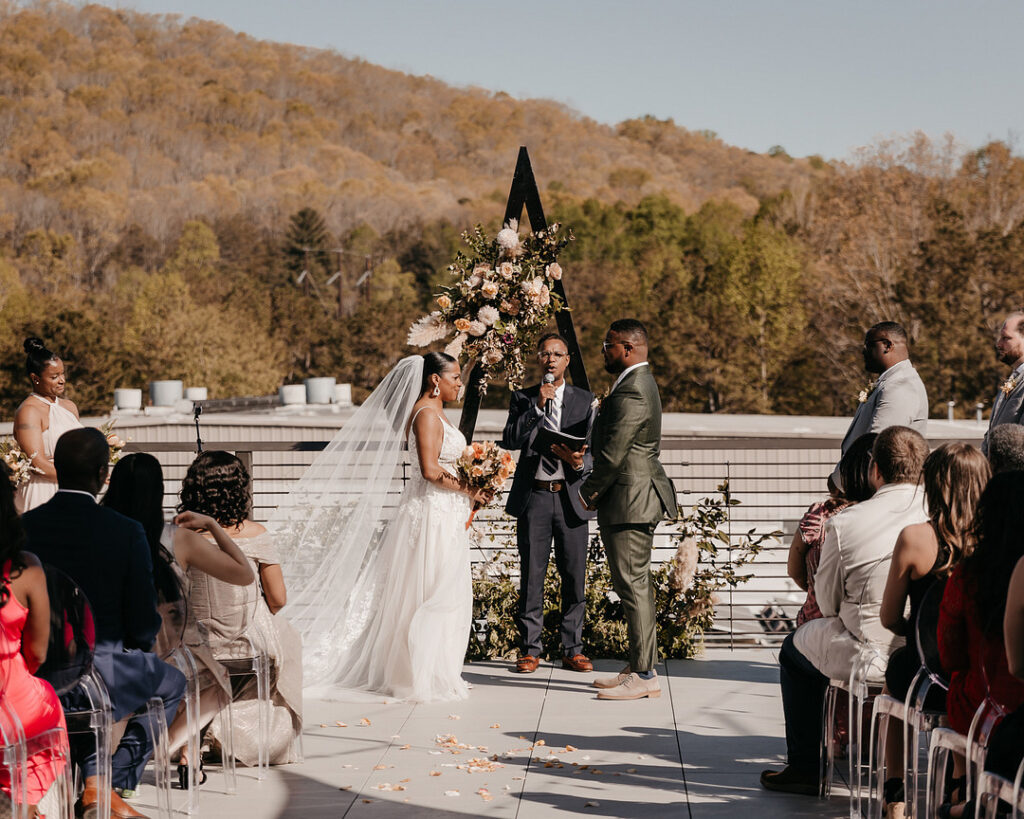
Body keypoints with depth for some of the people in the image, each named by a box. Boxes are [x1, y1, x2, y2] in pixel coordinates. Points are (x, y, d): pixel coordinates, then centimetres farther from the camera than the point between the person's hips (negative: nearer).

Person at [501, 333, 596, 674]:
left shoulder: (584, 400, 10)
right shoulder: (522, 398, 9)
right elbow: (510, 439, -5)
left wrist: (580, 462, -16)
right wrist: (537, 406, -13)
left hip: (571, 496, 1)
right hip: (534, 496, -1)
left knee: (575, 577, 2)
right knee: (531, 576, 0)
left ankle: (572, 650, 12)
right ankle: (530, 650, 9)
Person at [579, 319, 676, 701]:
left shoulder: (631, 392, -19)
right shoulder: (640, 382, 16)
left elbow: (613, 454, -20)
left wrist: (587, 493, -8)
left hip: (629, 499, -11)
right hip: (636, 497, 11)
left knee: (633, 585, -7)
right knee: (635, 584, 14)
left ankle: (643, 676, -4)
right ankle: (640, 667, 21)